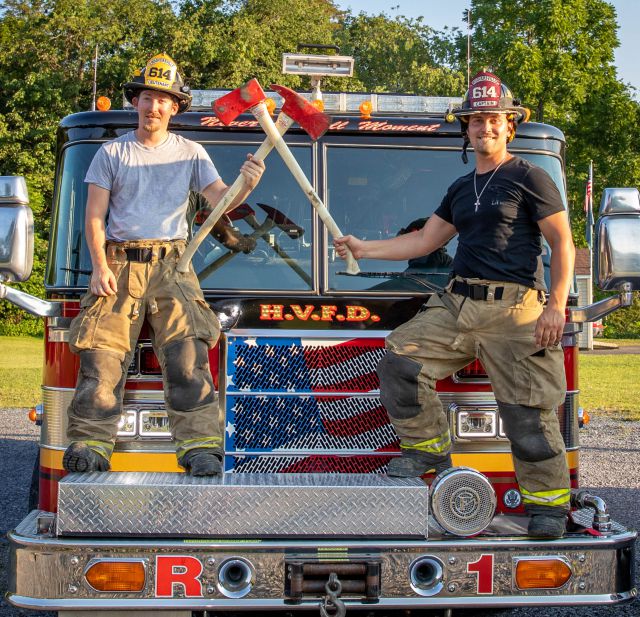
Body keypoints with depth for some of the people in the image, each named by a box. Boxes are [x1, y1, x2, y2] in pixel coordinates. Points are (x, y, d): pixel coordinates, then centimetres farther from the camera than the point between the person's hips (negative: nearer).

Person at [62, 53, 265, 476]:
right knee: (103, 355, -11)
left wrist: (245, 185, -22)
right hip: (119, 264, 0)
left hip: (170, 266, 0)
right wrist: (101, 267, -8)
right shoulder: (111, 153, 11)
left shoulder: (190, 153, 13)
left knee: (187, 354, -15)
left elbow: (219, 198, 0)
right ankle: (90, 443, -10)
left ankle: (201, 446, -19)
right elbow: (94, 216, 6)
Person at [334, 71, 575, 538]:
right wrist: (365, 248, 16)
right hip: (458, 305, 7)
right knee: (400, 361, -7)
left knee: (527, 411, -7)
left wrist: (557, 305, -13)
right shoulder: (462, 189, 20)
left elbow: (563, 244, -3)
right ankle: (429, 448, 6)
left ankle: (549, 502, 5)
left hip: (513, 310, -6)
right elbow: (425, 241, 23)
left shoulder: (528, 178, 0)